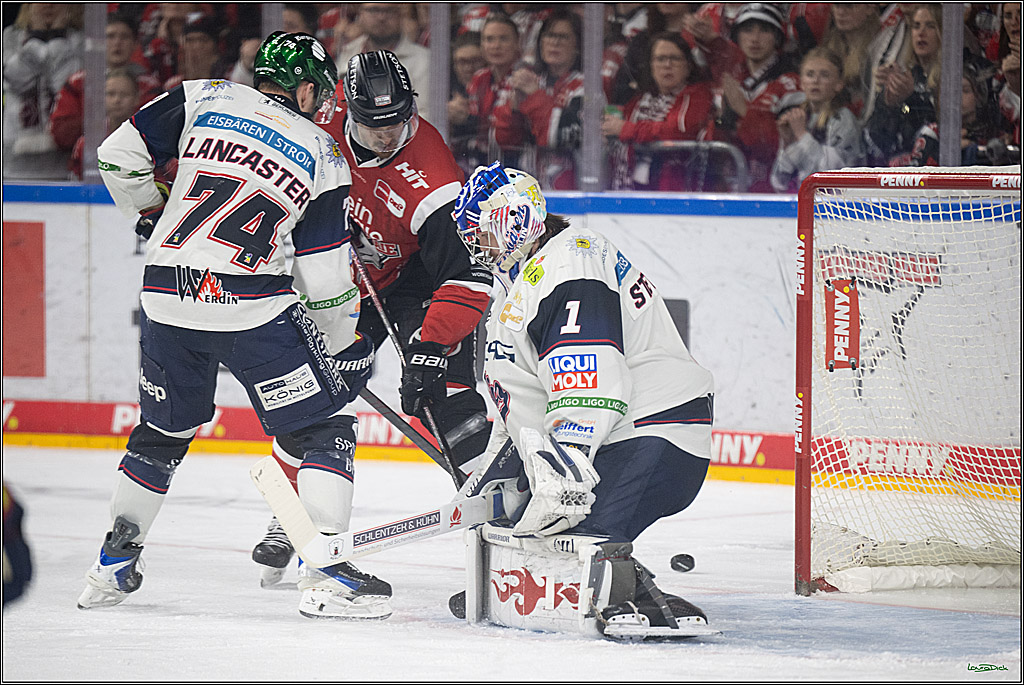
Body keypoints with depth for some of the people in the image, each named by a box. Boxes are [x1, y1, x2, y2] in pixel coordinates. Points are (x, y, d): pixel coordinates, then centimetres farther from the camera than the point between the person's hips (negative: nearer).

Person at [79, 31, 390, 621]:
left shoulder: (203, 101, 8)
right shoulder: (323, 158, 3)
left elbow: (119, 157, 6)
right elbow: (326, 275, 2)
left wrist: (154, 214, 23)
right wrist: (342, 349, 15)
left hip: (167, 297, 4)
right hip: (250, 305, -4)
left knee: (163, 431, 24)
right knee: (326, 428, 5)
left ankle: (113, 566, 29)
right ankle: (325, 574, -7)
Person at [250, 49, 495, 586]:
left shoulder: (430, 177, -34)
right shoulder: (325, 117, -20)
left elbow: (467, 276, -35)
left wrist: (430, 346, -42)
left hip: (415, 275, -5)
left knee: (446, 391, -22)